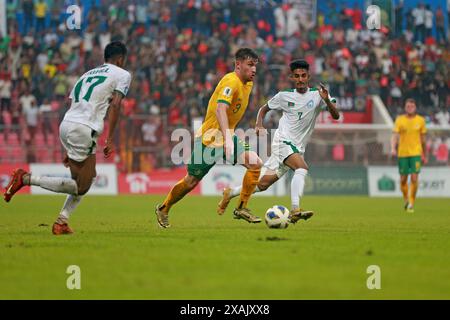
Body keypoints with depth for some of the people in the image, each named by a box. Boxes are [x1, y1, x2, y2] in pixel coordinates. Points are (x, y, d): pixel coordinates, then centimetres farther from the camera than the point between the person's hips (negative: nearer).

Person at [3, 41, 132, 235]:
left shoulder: (87, 74, 28)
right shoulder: (122, 74, 8)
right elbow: (115, 104, -7)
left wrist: (70, 150, 25)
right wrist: (109, 139, -10)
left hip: (66, 125, 8)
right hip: (83, 130, -8)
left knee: (88, 178, 21)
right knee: (81, 187, -3)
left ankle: (61, 222, 12)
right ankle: (26, 179, -11)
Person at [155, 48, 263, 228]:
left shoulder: (248, 84, 6)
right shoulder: (231, 82, -23)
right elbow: (220, 109, -38)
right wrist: (227, 139, -49)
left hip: (227, 137, 8)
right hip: (209, 139, -8)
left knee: (256, 164, -12)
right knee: (191, 182, 4)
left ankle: (242, 208, -4)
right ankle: (163, 209, 27)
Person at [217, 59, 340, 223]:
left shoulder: (317, 94, -2)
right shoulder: (284, 96, 0)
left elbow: (336, 115, -13)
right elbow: (264, 108, 17)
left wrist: (327, 100, -32)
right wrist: (259, 125, -2)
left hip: (297, 148, 3)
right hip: (283, 141, -3)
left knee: (264, 183, 7)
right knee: (302, 168, -31)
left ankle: (230, 193, 27)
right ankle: (295, 210, -40)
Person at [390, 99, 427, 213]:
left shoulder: (420, 120, 4)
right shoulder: (400, 120, 0)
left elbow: (423, 138, 12)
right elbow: (394, 135, -8)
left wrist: (424, 155, 17)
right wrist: (393, 148, -26)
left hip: (416, 153, 0)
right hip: (402, 153, 0)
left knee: (414, 178, -12)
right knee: (403, 179, 6)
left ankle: (411, 203, -2)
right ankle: (406, 198, 32)